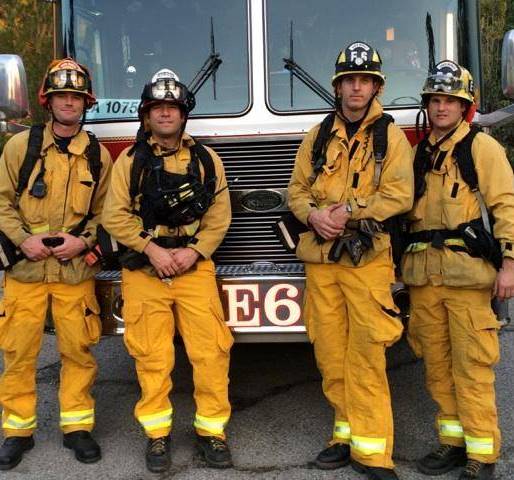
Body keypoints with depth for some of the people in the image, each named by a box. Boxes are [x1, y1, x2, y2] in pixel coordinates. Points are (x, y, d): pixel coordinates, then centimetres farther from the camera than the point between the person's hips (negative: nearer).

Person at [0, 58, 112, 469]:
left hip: (76, 270, 1)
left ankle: (77, 426, 20)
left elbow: (104, 211, 9)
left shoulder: (98, 154, 6)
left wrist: (84, 240, -8)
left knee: (78, 349, 4)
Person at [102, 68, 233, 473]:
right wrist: (153, 249, -12)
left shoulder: (206, 159, 7)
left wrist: (193, 251, -10)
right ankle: (157, 433, 19)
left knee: (210, 351, -3)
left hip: (196, 268, 1)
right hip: (143, 270, 0)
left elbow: (219, 217, 4)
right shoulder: (130, 160, 5)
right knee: (152, 356, 4)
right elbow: (116, 216, -1)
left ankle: (212, 430, 12)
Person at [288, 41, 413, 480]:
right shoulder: (318, 136, 15)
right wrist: (314, 215, -7)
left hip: (367, 257, -4)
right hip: (319, 257, 4)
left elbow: (399, 195, -7)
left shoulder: (390, 136, 4)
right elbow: (297, 190, 14)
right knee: (330, 352, 6)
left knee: (366, 355, -6)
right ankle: (348, 433, 21)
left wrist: (347, 211, -13)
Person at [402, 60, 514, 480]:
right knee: (437, 362, 10)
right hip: (424, 273, 6)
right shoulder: (419, 154, 17)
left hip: (467, 272, -5)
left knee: (472, 365, -3)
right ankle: (453, 440, 23)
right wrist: (408, 263, 15)